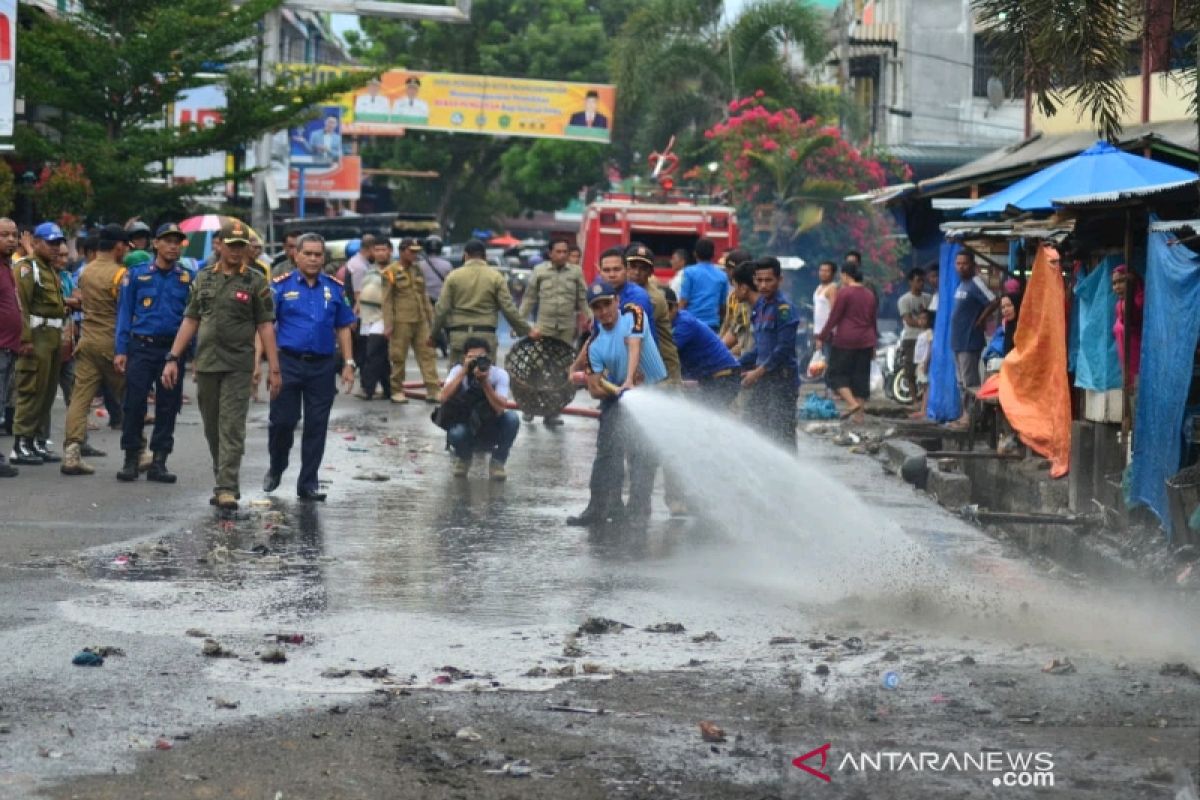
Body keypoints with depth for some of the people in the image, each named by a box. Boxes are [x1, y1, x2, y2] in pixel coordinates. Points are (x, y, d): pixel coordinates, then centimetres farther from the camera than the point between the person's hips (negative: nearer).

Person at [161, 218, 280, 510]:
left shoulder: (255, 282, 1)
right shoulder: (204, 279, 11)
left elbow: (265, 325, -2)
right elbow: (190, 321, 13)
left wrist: (274, 368, -8)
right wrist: (173, 358, 5)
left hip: (238, 366, -4)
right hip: (205, 364, 4)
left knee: (232, 428, -9)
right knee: (212, 429, 10)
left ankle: (227, 489, -12)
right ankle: (224, 482, 21)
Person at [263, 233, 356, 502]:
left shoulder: (334, 288, 9)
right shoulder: (281, 286, 0)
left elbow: (343, 328, 13)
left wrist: (348, 364, 6)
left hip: (323, 366, 2)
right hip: (289, 363, -2)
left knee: (317, 426, 4)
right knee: (282, 421, 0)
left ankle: (308, 483, 12)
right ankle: (276, 468, 26)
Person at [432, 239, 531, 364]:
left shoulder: (453, 276, 3)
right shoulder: (495, 277, 2)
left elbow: (442, 309, 2)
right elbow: (508, 308, -2)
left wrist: (434, 334, 11)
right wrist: (526, 330, 6)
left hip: (459, 336, 0)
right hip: (486, 335, 0)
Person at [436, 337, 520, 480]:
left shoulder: (499, 374, -13)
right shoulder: (458, 371, -10)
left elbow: (500, 409, -26)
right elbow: (443, 398, -28)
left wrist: (485, 382, -35)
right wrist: (463, 372, -30)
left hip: (492, 433, 0)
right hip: (464, 429, 0)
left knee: (512, 418, -29)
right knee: (456, 433, -35)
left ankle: (497, 463, -7)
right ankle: (463, 459, 2)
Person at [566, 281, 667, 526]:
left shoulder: (632, 314, -10)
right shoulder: (595, 344, -1)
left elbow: (634, 347, -26)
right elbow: (594, 389, -2)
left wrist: (628, 382, -40)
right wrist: (615, 389, -22)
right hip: (616, 399, 4)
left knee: (642, 453, -12)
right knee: (607, 452, 3)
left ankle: (638, 511, -8)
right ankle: (600, 509, 11)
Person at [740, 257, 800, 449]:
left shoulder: (784, 307, -13)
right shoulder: (760, 304, 13)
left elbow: (784, 348, -18)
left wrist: (758, 372, -19)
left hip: (782, 378, -9)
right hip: (762, 378, 9)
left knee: (782, 433, -10)